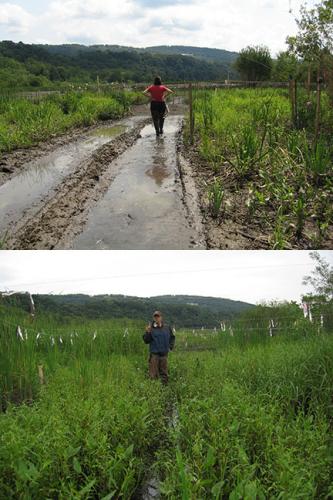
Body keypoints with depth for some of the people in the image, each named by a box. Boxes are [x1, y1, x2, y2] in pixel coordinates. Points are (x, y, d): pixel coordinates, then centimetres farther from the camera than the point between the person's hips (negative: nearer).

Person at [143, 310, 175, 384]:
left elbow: (172, 337, 17)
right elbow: (146, 341, -6)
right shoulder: (150, 328, -5)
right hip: (154, 354, -3)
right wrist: (148, 333, -21)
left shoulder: (167, 327, 4)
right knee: (153, 374, -1)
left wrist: (171, 346, 5)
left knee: (164, 373, 11)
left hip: (164, 353, 3)